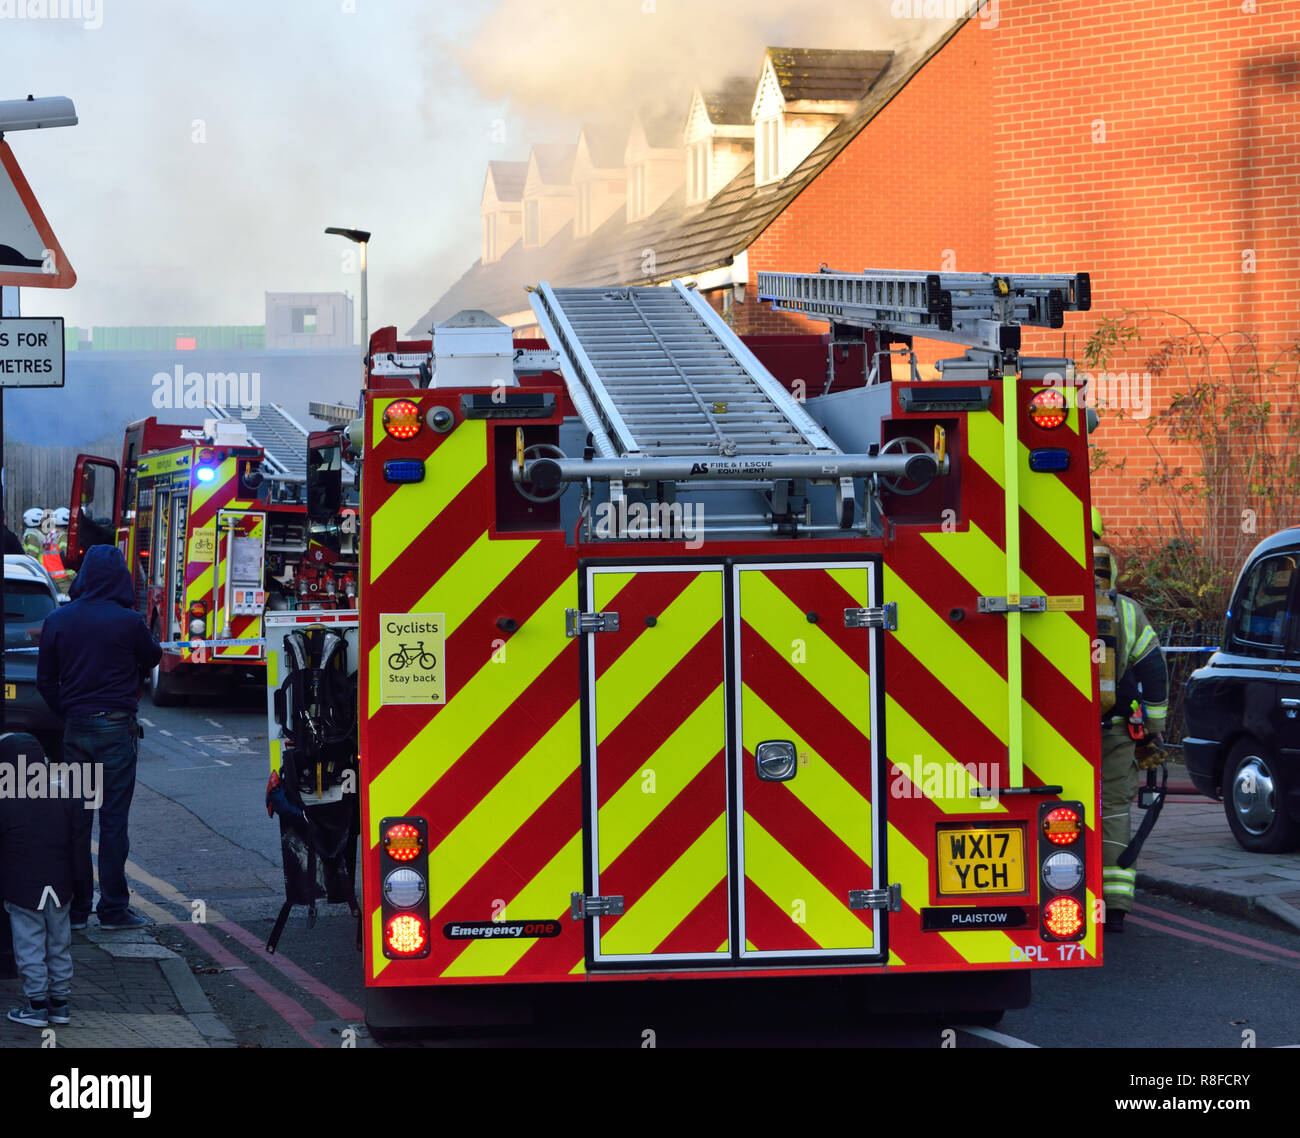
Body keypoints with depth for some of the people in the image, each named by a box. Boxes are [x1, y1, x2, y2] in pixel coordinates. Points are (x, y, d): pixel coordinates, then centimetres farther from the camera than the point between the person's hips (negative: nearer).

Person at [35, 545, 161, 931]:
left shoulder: (57, 621, 1)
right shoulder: (127, 621, -10)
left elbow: (45, 680, 7)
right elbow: (152, 658, 8)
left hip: (75, 729, 3)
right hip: (116, 728, -3)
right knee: (113, 819, 0)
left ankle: (75, 907, 11)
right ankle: (114, 909, 2)